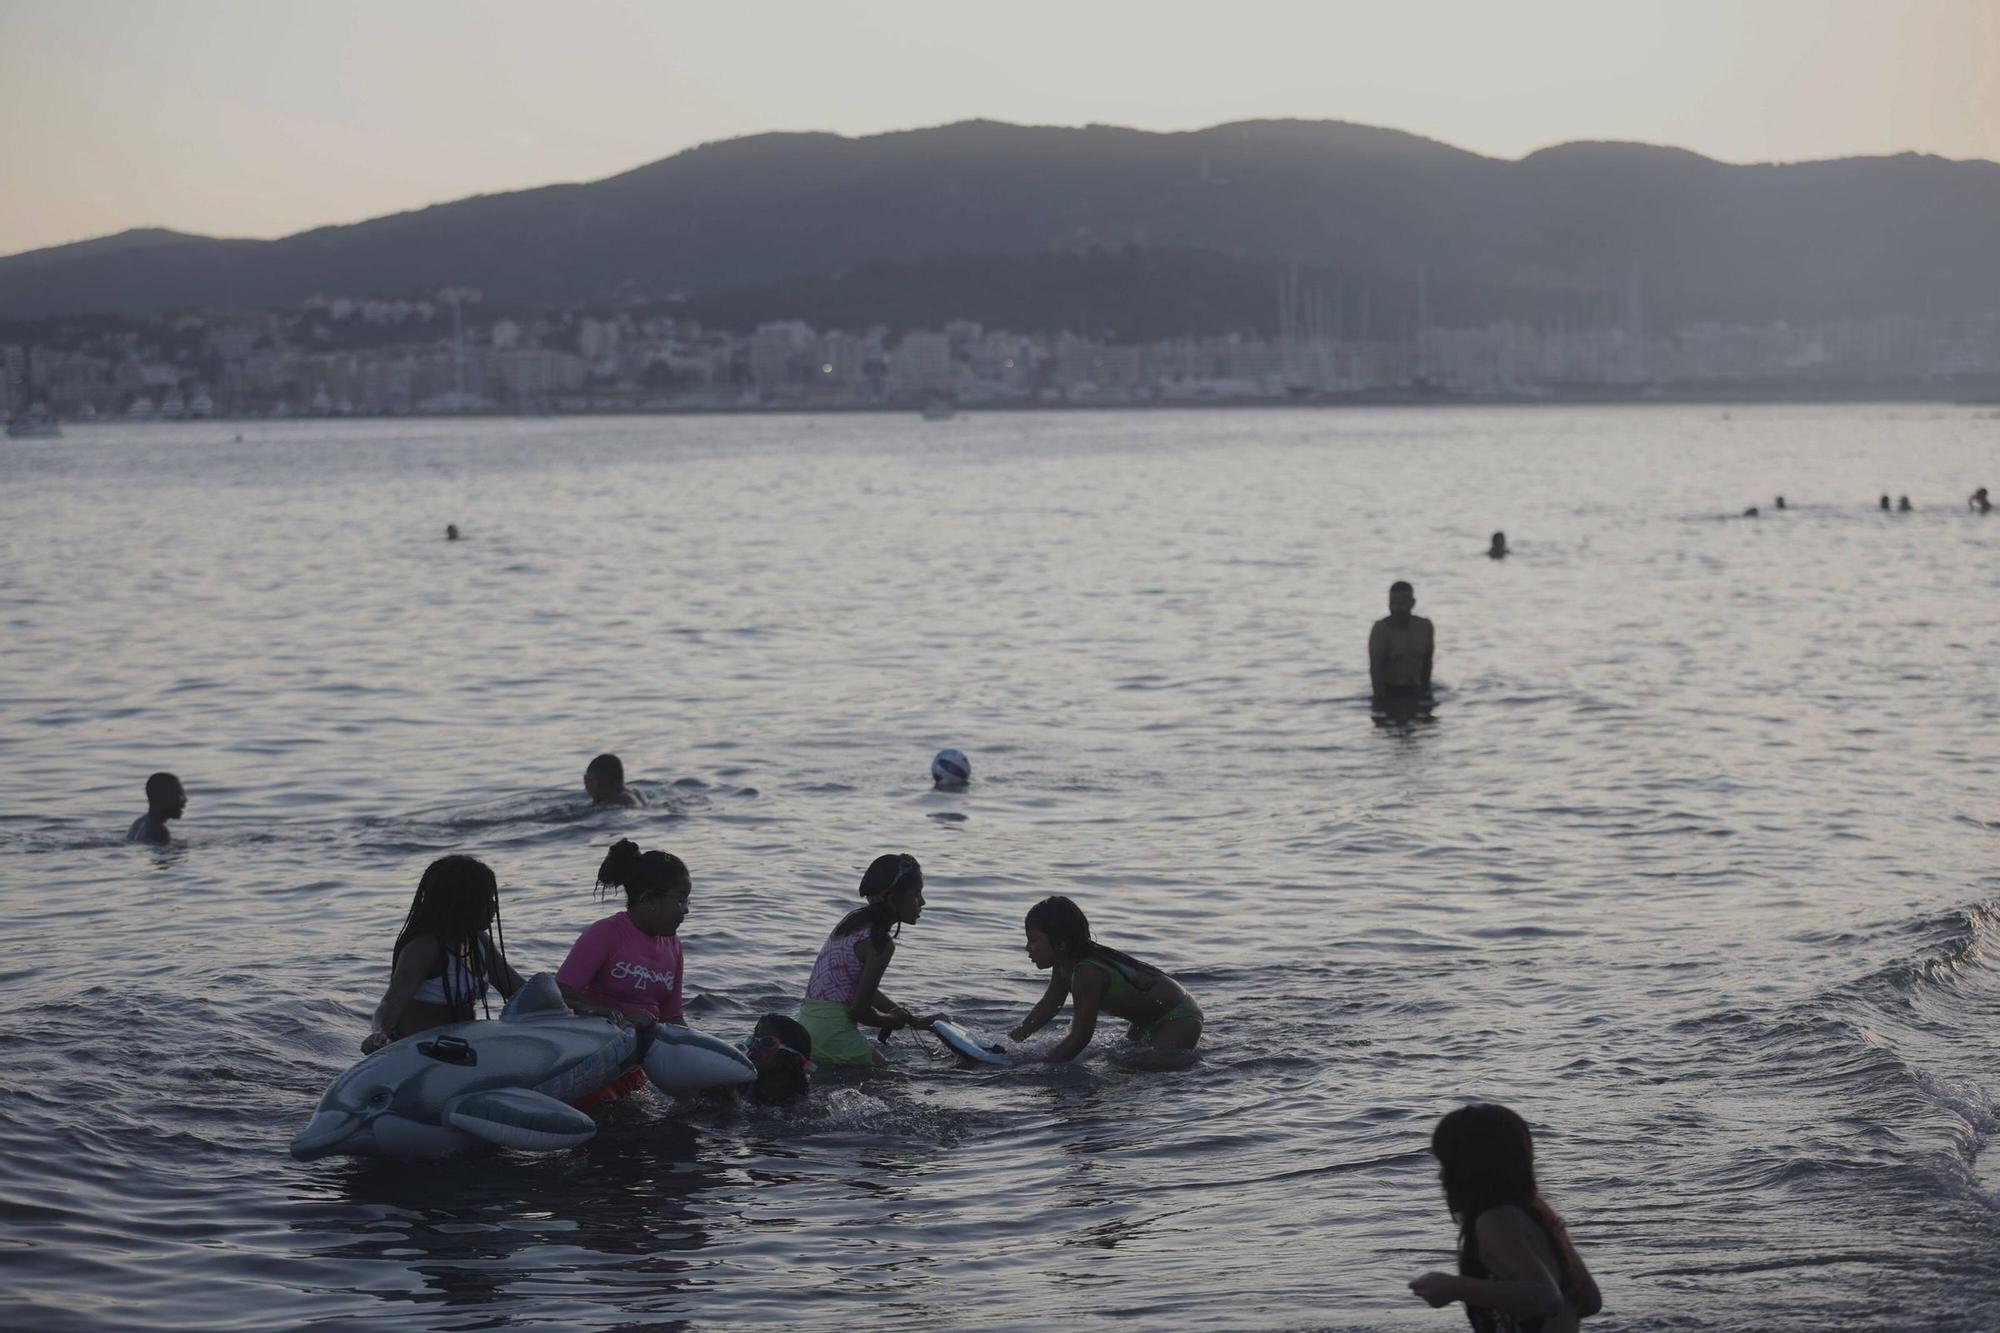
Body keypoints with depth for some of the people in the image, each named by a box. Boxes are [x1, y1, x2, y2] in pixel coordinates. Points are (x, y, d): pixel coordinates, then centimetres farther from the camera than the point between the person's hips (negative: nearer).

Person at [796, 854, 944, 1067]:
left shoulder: (854, 920, 12)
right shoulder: (881, 943, -17)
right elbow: (859, 1009, -16)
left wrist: (914, 1019, 19)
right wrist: (892, 1020, 5)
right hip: (833, 1032, -9)